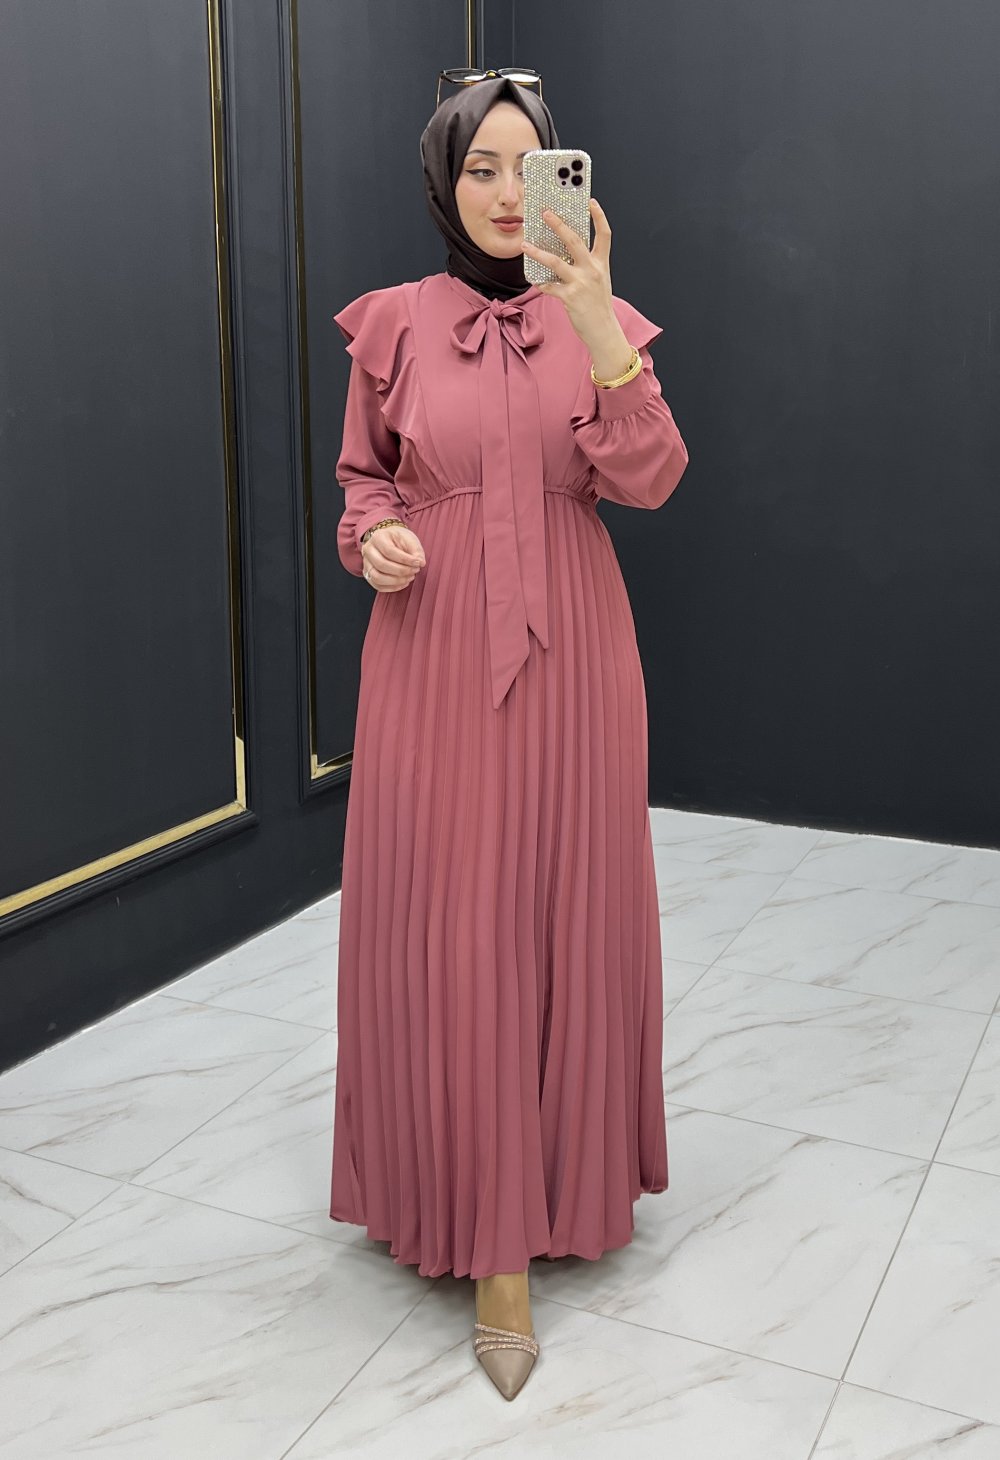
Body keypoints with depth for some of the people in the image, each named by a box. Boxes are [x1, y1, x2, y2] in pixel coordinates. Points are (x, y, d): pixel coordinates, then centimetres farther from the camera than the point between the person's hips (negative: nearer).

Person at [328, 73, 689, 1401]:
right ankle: (493, 1242, 11)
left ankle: (566, 1172, 30)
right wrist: (374, 534, -8)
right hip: (436, 645, 0)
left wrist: (598, 326, -22)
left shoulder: (605, 320, 4)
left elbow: (650, 480, -10)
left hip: (569, 647, 1)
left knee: (567, 909, 6)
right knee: (448, 924, -1)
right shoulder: (392, 323, 4)